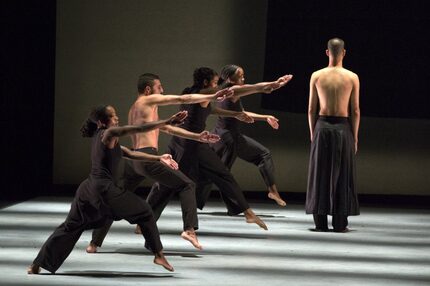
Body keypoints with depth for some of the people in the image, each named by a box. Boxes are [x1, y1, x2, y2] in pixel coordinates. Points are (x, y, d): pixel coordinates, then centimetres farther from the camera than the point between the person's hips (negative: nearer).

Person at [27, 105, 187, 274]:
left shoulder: (100, 137, 20)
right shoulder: (108, 134, -6)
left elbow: (131, 154, 21)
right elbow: (138, 129, -15)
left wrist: (158, 158, 17)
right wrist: (168, 122, -16)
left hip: (87, 189, 9)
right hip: (103, 188, -9)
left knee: (70, 227, 15)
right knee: (144, 211, 4)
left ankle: (36, 265, 13)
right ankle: (158, 255, 4)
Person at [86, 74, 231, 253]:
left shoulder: (134, 110, 29)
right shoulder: (149, 100, 4)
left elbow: (167, 128, 28)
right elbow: (183, 99, 1)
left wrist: (198, 137, 25)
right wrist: (213, 97, 6)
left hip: (133, 158, 8)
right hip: (148, 157, -8)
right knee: (187, 185, 3)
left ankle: (94, 243, 13)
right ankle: (190, 229, -12)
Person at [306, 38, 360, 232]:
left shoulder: (317, 76, 1)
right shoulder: (352, 78, -2)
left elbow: (311, 109, 2)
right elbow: (355, 111, -2)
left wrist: (313, 133, 11)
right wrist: (355, 136, 6)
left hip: (322, 126, 1)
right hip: (343, 127, -1)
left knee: (320, 174, 7)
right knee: (341, 175, 5)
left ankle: (320, 222, 6)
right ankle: (340, 223, 4)